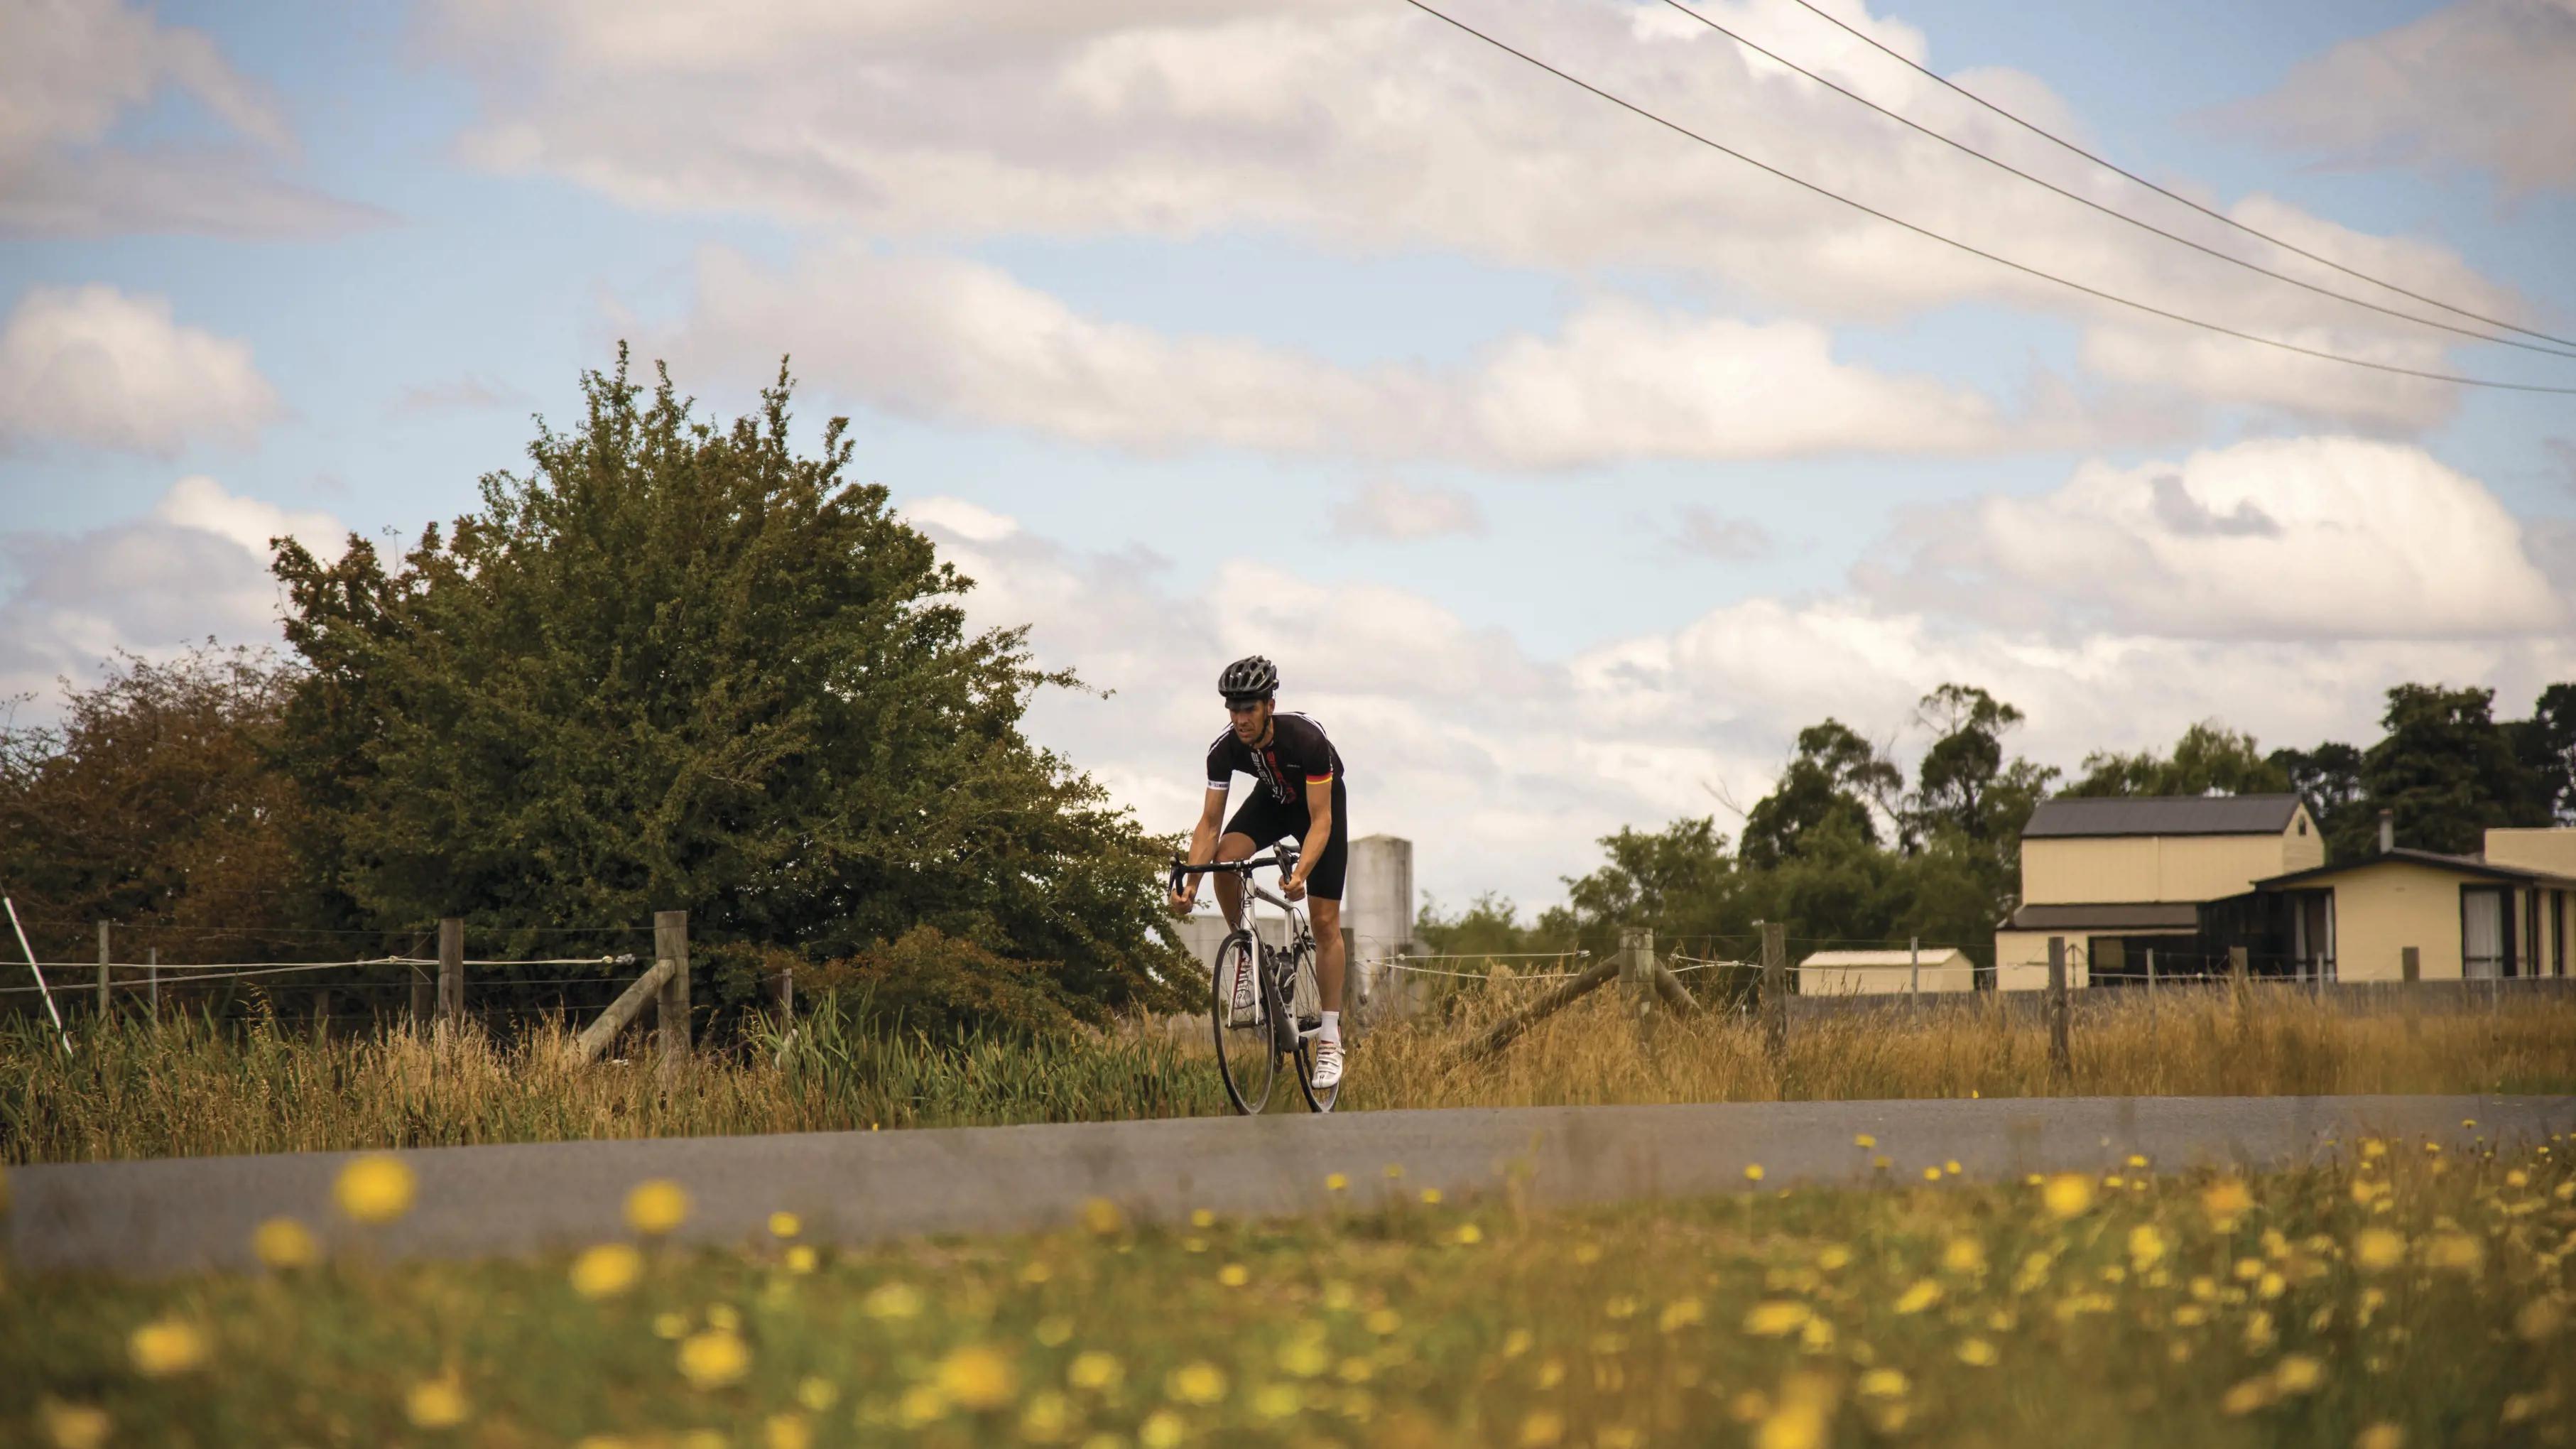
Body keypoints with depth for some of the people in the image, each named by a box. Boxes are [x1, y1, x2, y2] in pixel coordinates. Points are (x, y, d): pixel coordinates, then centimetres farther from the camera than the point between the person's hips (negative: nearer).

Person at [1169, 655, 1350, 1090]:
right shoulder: (1224, 748, -26)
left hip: (1322, 802, -3)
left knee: (1325, 920, -9)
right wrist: (1190, 883, -34)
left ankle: (1330, 1039, -4)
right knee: (1226, 858, -28)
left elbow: (1320, 820, -37)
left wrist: (1300, 874, -53)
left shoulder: (1306, 739, -37)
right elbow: (1210, 821, -20)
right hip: (1272, 800, 3)